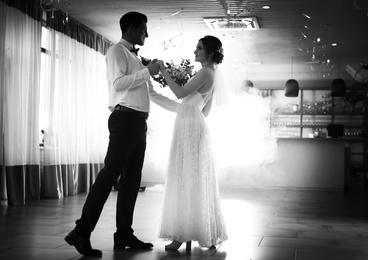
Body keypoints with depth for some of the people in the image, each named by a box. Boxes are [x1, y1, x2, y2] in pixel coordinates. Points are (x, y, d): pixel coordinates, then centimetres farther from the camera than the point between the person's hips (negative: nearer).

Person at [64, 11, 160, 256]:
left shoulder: (133, 56, 22)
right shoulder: (117, 50, -2)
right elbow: (118, 83, -18)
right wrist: (147, 71, -13)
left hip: (138, 122, 9)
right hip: (125, 119, -9)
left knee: (132, 179, 8)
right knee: (110, 173, -12)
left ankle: (124, 234, 13)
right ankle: (82, 231, -10)